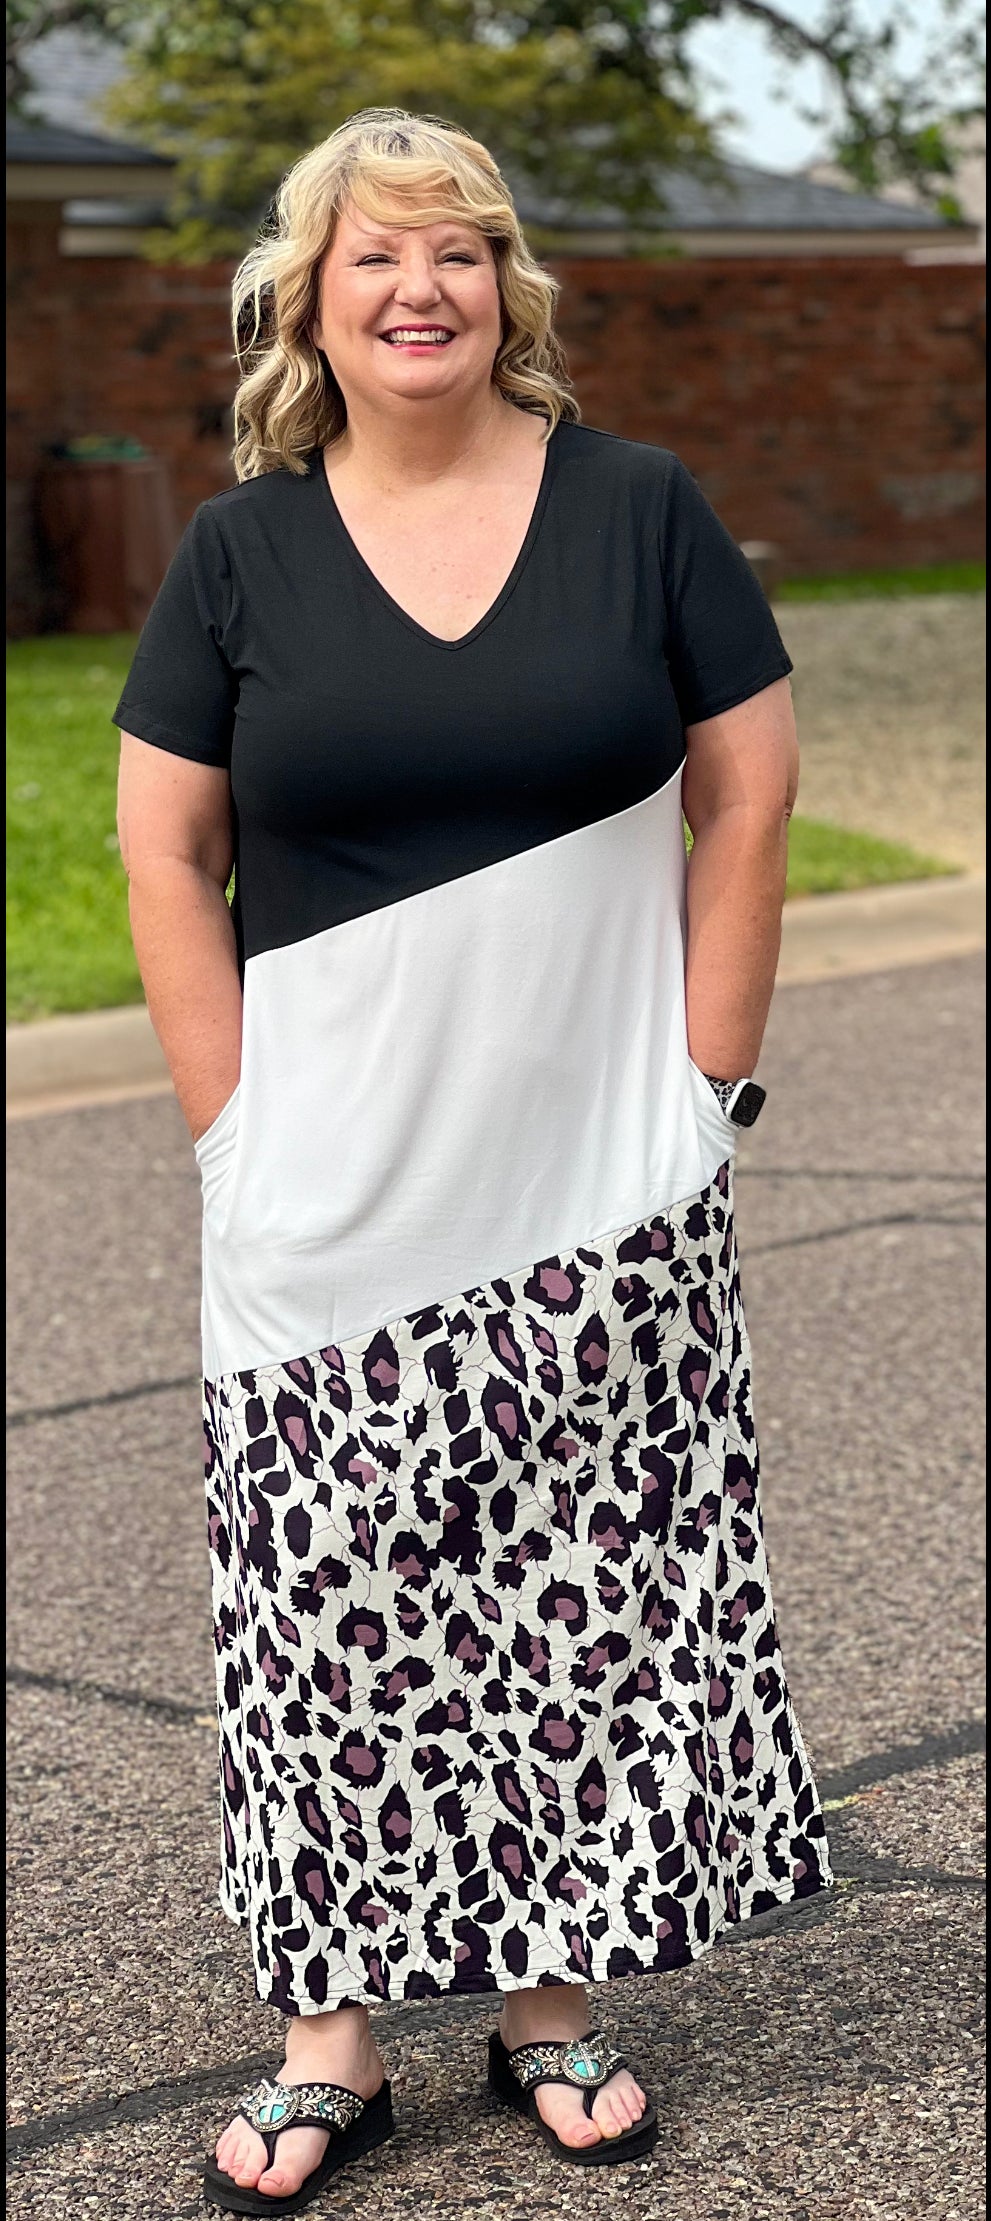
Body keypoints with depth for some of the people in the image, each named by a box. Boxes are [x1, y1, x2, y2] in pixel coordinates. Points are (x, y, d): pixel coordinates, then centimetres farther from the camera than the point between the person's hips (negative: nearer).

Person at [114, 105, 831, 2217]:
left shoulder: (638, 507, 1)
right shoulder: (241, 552, 3)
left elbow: (748, 788, 2)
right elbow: (165, 852, 3)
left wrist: (703, 1080, -2)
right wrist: (240, 1130, -3)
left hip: (600, 1179, 0)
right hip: (334, 1184, 0)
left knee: (589, 1576, 5)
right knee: (337, 1595, 2)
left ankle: (555, 1997, 19)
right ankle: (335, 2032, 12)